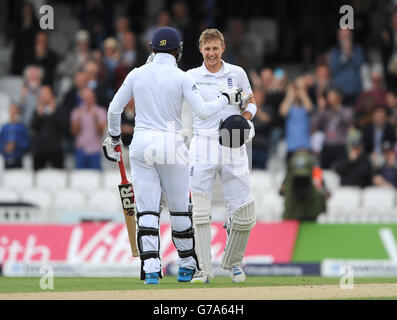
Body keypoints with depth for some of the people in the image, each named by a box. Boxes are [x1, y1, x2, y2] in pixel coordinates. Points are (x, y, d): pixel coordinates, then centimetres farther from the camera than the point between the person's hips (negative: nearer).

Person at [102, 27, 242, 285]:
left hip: (141, 145, 2)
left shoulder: (137, 74, 4)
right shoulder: (181, 78, -5)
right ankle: (187, 266, 24)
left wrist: (114, 139, 22)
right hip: (171, 145, -2)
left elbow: (114, 109, 8)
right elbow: (203, 111, -11)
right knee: (180, 208, 13)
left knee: (147, 210, 1)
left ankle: (150, 269, -12)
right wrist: (227, 99, 6)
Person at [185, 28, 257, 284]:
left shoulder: (237, 73, 10)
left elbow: (251, 103, 17)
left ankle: (233, 262, 21)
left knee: (243, 212, -1)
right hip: (203, 145, -1)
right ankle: (205, 268, -8)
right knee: (200, 210, -10)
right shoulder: (191, 77, 7)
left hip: (233, 146, 1)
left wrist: (243, 118, -3)